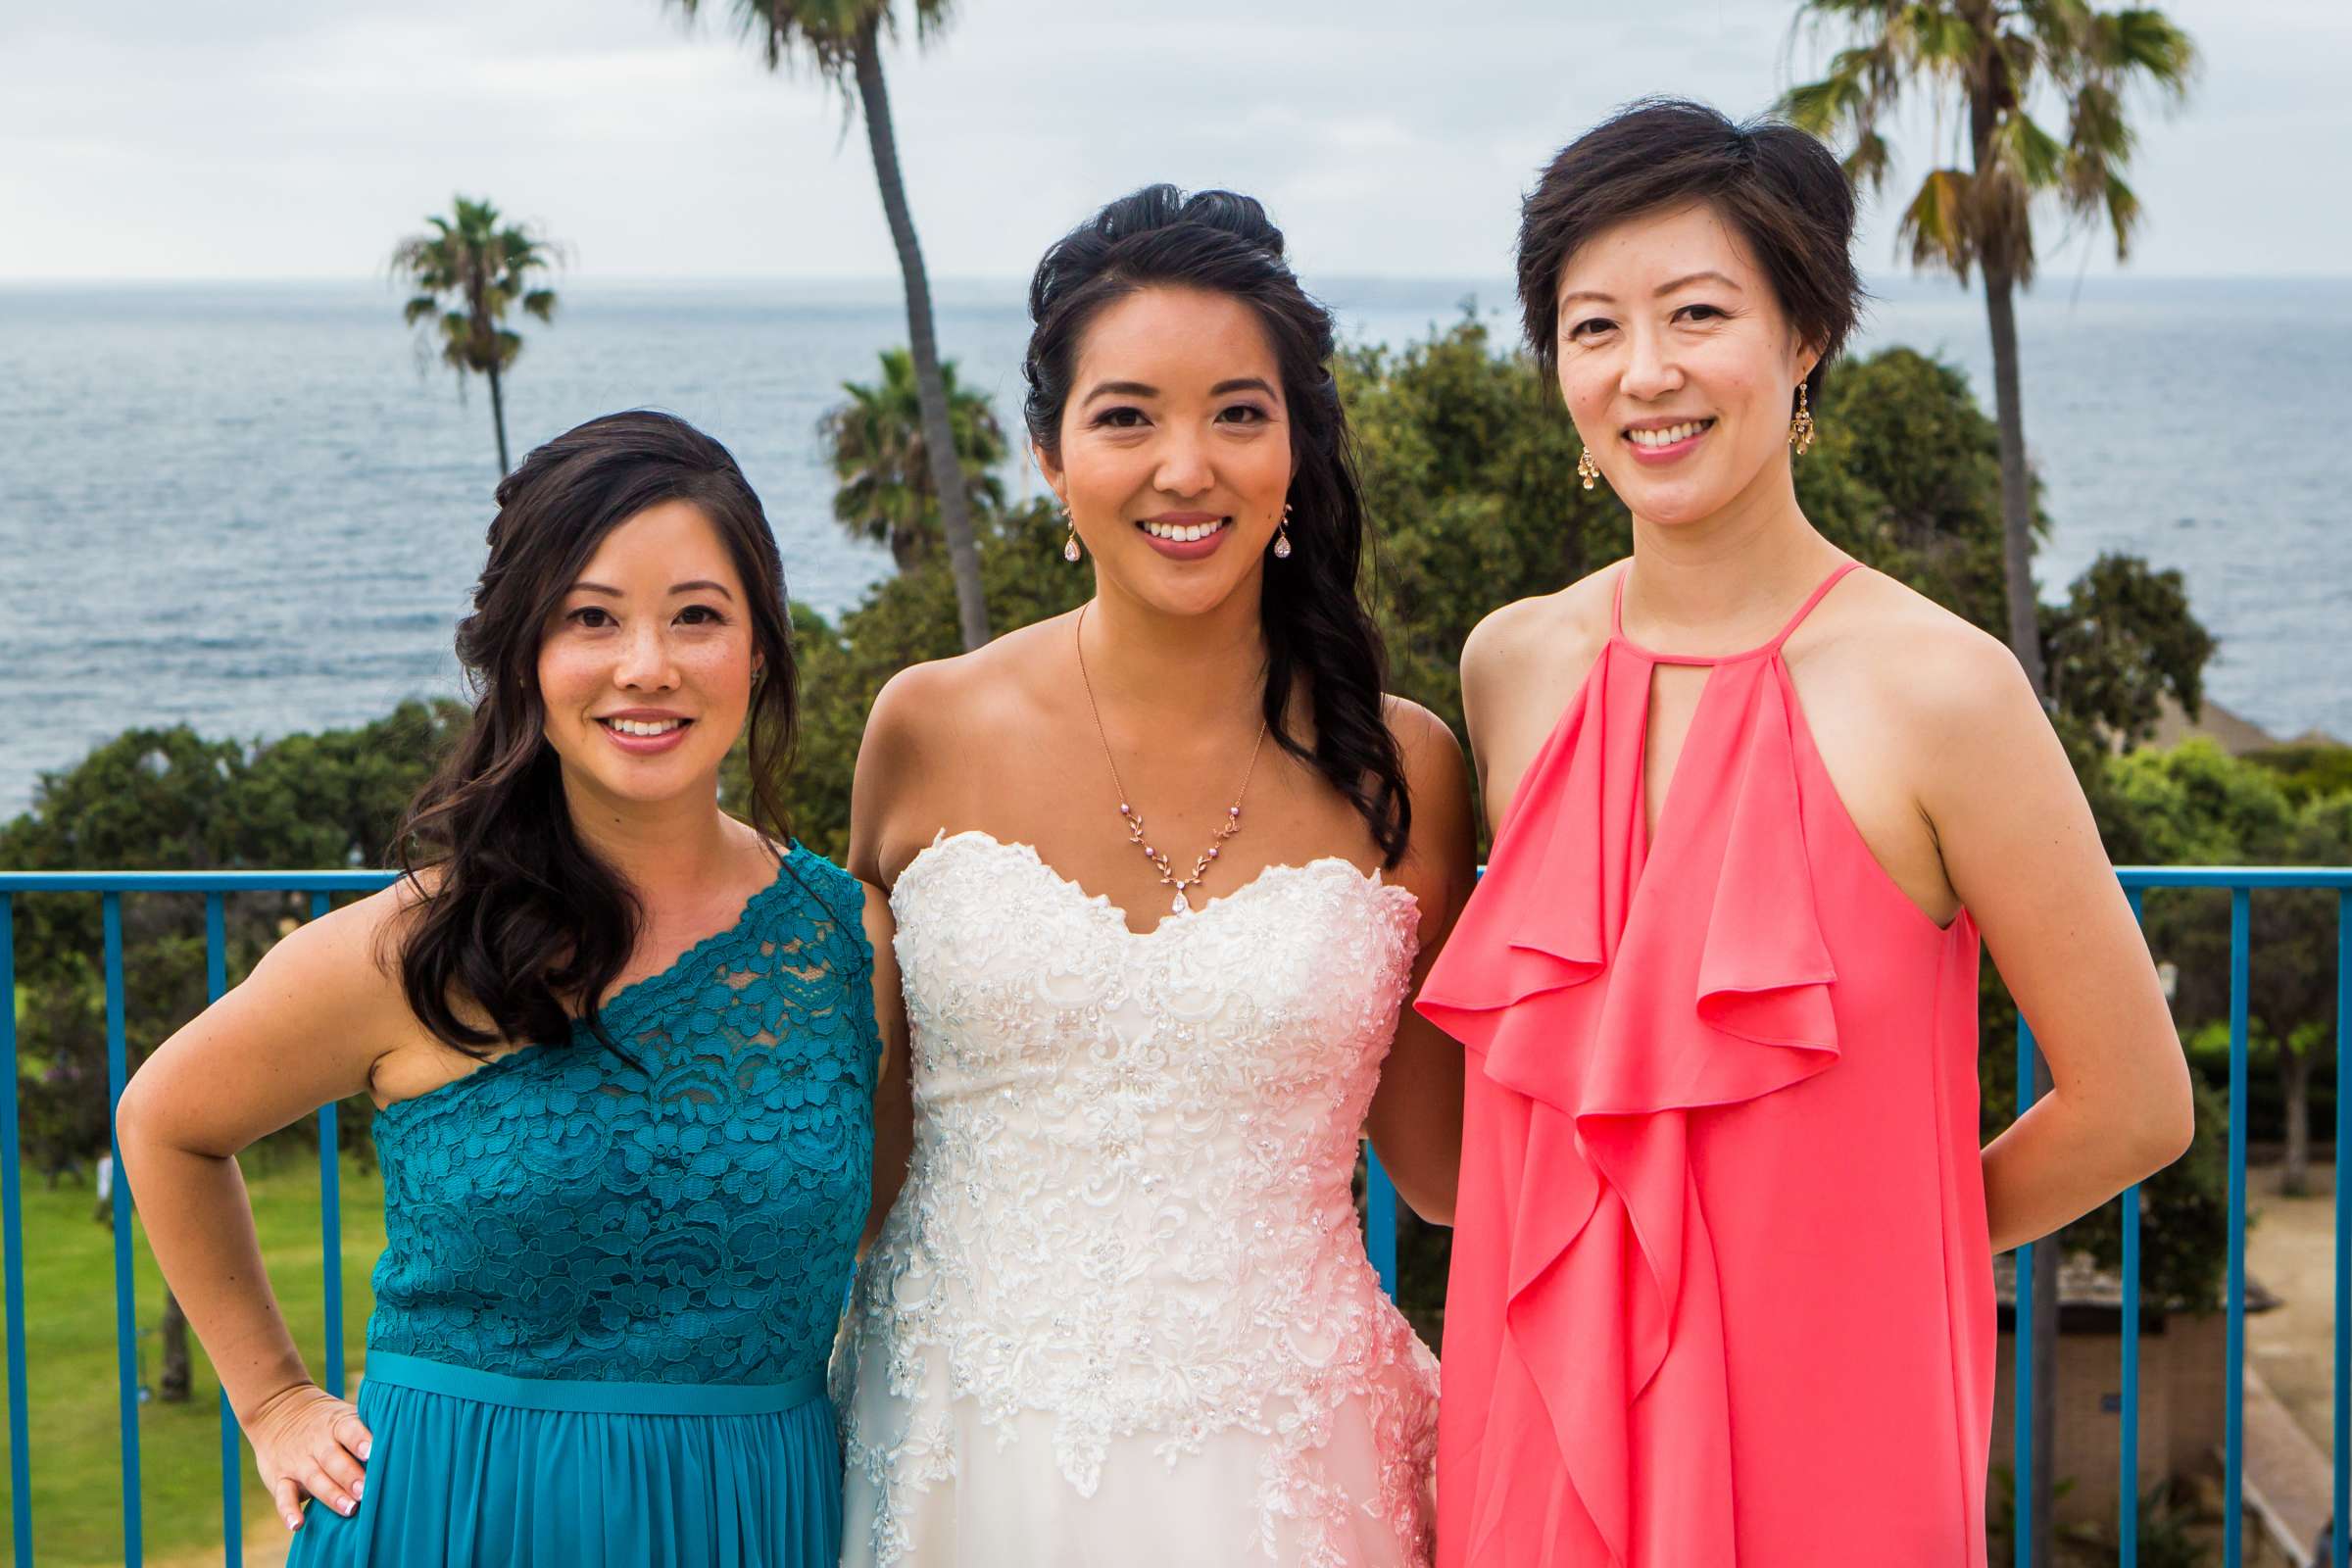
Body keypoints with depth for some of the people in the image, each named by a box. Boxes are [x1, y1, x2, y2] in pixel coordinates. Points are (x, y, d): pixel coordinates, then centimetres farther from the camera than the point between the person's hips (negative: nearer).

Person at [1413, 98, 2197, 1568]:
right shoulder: (1513, 667, 1)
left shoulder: (1937, 689, -14)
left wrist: (1855, 1249, 4)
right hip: (1537, 1431, 4)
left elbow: (2133, 1107, -7)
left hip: (1825, 1443, -4)